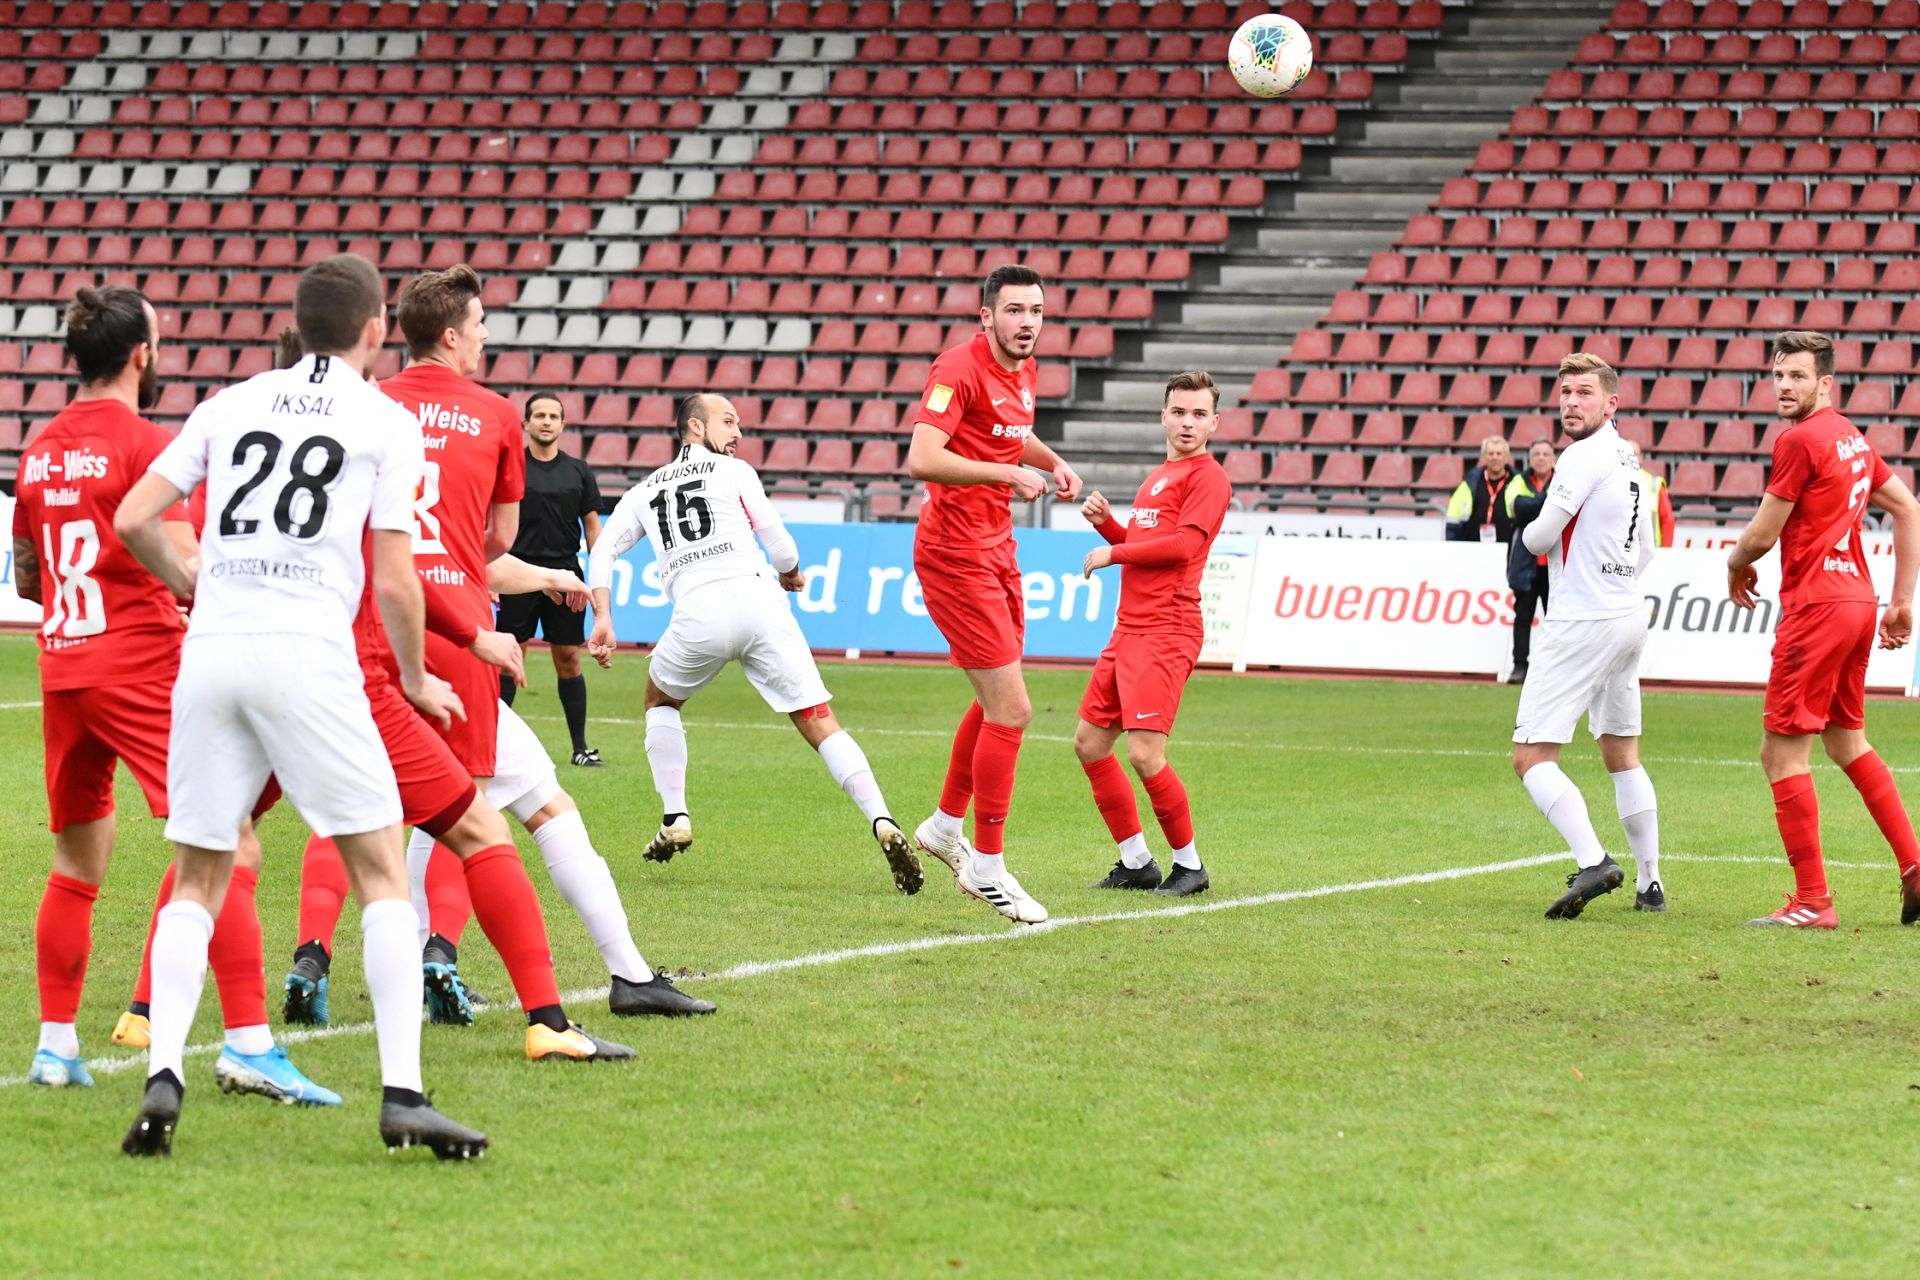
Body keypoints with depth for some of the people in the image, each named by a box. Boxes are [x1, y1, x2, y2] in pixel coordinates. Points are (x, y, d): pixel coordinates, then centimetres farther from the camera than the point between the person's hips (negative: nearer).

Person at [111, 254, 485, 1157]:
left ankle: (163, 1076, -4)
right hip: (308, 655, -4)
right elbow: (393, 582, 2)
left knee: (197, 879, 12)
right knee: (381, 871, 3)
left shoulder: (230, 405, 16)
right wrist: (416, 679, 19)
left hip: (210, 651, 4)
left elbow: (132, 519, 12)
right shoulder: (387, 422, 6)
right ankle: (402, 1094, -6)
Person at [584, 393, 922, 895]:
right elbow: (780, 547, 11)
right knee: (820, 723, -1)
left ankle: (675, 819, 22)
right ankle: (884, 824, -17)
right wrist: (792, 573, 32)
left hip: (698, 611, 1)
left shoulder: (644, 491, 25)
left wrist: (603, 619, 5)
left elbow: (602, 550, 12)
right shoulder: (734, 471, 16)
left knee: (661, 702, 32)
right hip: (757, 597, -1)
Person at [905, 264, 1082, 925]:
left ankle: (945, 826, 38)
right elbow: (922, 458, -30)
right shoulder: (959, 369, -19)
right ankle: (987, 865, 1)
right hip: (955, 554, -10)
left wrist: (1053, 462, 11)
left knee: (995, 703, 21)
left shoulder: (1022, 369, 9)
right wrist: (1008, 473, -30)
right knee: (1011, 710, -10)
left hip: (995, 549, 10)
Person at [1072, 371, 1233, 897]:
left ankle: (1190, 865, -1)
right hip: (1129, 630, 10)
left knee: (1145, 753, -16)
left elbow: (1184, 543, -18)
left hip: (1165, 633, -10)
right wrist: (1106, 523, 10)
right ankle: (1136, 862, 18)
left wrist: (1114, 553, -9)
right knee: (1090, 743, 10)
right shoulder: (1157, 478, 21)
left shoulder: (1207, 476, -7)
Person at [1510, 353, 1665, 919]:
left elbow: (1538, 537, -13)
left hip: (1584, 624, -9)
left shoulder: (1584, 456, -15)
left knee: (1531, 756, -11)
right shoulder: (1628, 459, 13)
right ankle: (1649, 883, 19)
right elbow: (1644, 549, 23)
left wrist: (1529, 532, 8)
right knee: (1622, 754, 18)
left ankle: (1592, 862, -27)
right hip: (1629, 616, 9)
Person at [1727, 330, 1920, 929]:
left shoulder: (1800, 440, -13)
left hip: (1816, 605, -9)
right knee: (1848, 741, 23)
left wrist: (1735, 566, 12)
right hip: (1857, 599, 9)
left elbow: (1762, 535, -11)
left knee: (1782, 753, -5)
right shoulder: (1851, 438, 14)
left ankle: (1812, 902, -5)